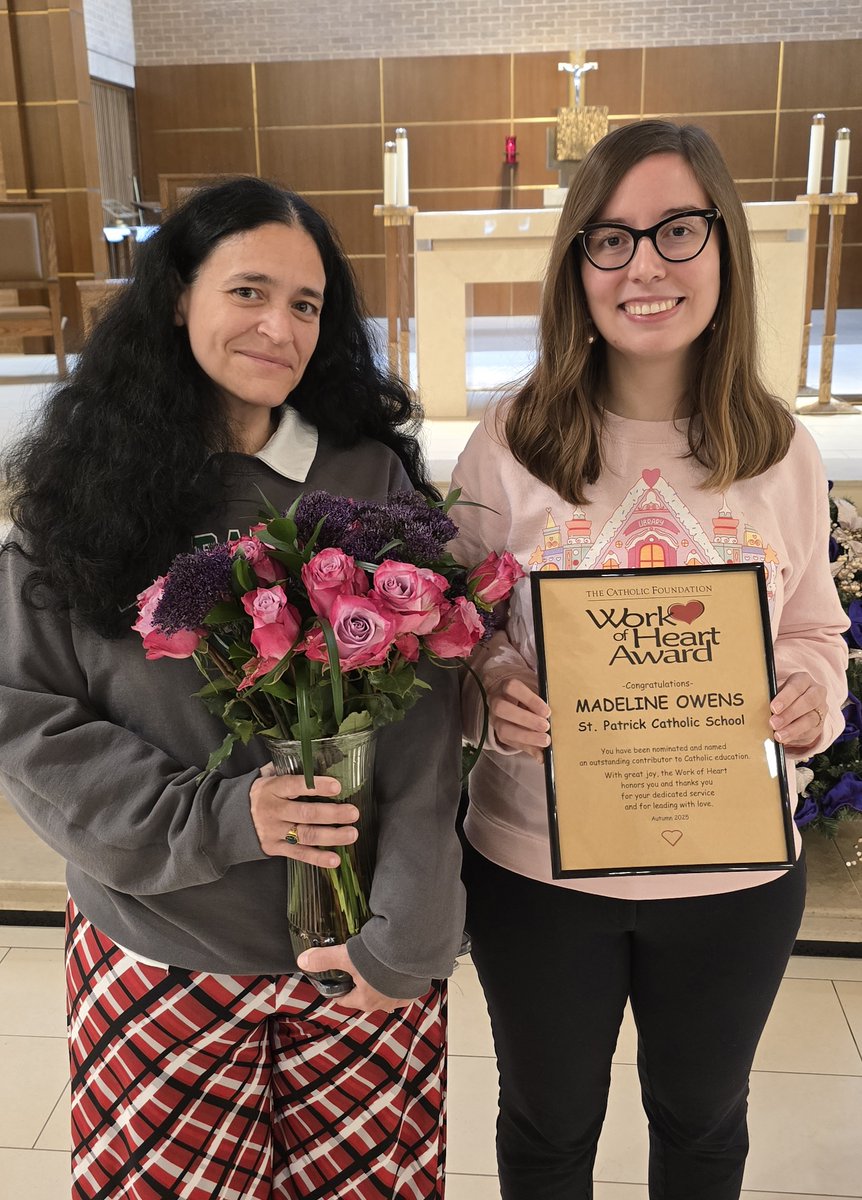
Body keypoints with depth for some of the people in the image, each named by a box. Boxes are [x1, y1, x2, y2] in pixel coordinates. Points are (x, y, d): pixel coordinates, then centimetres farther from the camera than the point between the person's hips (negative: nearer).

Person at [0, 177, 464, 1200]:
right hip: (153, 954, 1)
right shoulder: (84, 491, -3)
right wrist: (218, 817, -16)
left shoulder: (374, 483, -5)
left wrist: (405, 939, -15)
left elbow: (424, 731, -10)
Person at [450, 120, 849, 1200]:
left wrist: (811, 694, -16)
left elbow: (818, 634, 6)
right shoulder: (510, 443, -9)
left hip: (737, 873, 2)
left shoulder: (782, 451, -4)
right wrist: (498, 697, -24)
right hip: (536, 864, -1)